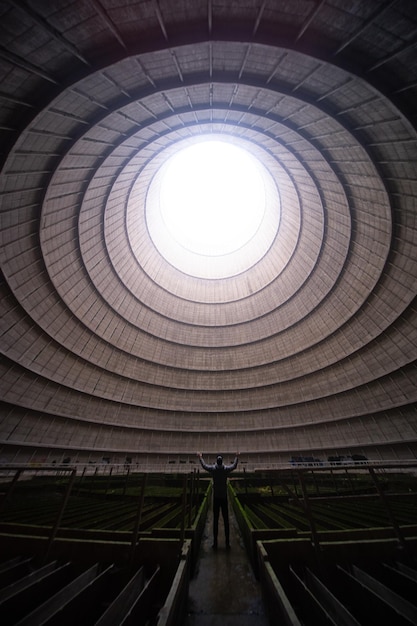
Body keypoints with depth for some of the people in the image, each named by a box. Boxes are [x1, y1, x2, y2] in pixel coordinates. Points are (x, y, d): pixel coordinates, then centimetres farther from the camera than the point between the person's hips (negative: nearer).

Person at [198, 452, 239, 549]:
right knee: (226, 521, 10)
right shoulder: (226, 469, -12)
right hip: (224, 498, 0)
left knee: (215, 521, 9)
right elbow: (234, 465, 6)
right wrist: (236, 457, 21)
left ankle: (215, 543, 15)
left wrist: (200, 457, 21)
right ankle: (227, 543, 15)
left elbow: (204, 465, 5)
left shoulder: (213, 469, -12)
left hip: (216, 498, 0)